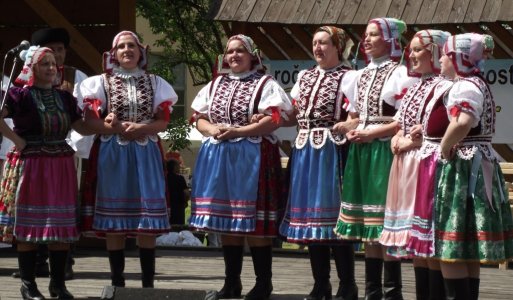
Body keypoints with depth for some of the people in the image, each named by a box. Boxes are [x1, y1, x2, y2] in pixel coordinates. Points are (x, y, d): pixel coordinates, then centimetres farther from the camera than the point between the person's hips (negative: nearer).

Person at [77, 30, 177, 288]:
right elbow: (90, 121, 0)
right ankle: (117, 282, 5)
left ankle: (148, 282, 2)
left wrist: (140, 128, -13)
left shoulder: (154, 83, 10)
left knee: (147, 220, -3)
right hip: (111, 154, -1)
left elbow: (163, 122, 4)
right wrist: (111, 126, -19)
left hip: (146, 155, 1)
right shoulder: (101, 82, 6)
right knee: (114, 219, -1)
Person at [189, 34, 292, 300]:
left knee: (253, 221, -7)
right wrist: (211, 130, -7)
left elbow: (274, 121, -11)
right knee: (226, 221, 7)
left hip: (252, 156, -6)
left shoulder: (265, 84, 0)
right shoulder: (215, 85, 17)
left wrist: (237, 131, -16)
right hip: (218, 156, 6)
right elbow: (200, 118, 16)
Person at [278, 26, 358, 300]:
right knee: (310, 215, 9)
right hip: (305, 150, 7)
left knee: (334, 214, -8)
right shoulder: (304, 77, 18)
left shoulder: (348, 78, -3)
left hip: (332, 151, -7)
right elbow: (294, 113, 21)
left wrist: (348, 126, -29)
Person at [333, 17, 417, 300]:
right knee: (367, 224, 9)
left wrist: (373, 133, -15)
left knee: (386, 222, -9)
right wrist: (352, 131, 5)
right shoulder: (361, 75, 17)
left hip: (385, 151, -8)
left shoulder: (400, 73, -7)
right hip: (361, 151, 8)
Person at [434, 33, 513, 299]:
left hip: (462, 166, -10)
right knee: (467, 253, 12)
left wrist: (444, 147, -18)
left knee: (452, 251, -10)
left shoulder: (465, 86, -14)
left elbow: (463, 122, -32)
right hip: (479, 165, 10)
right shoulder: (478, 84, 18)